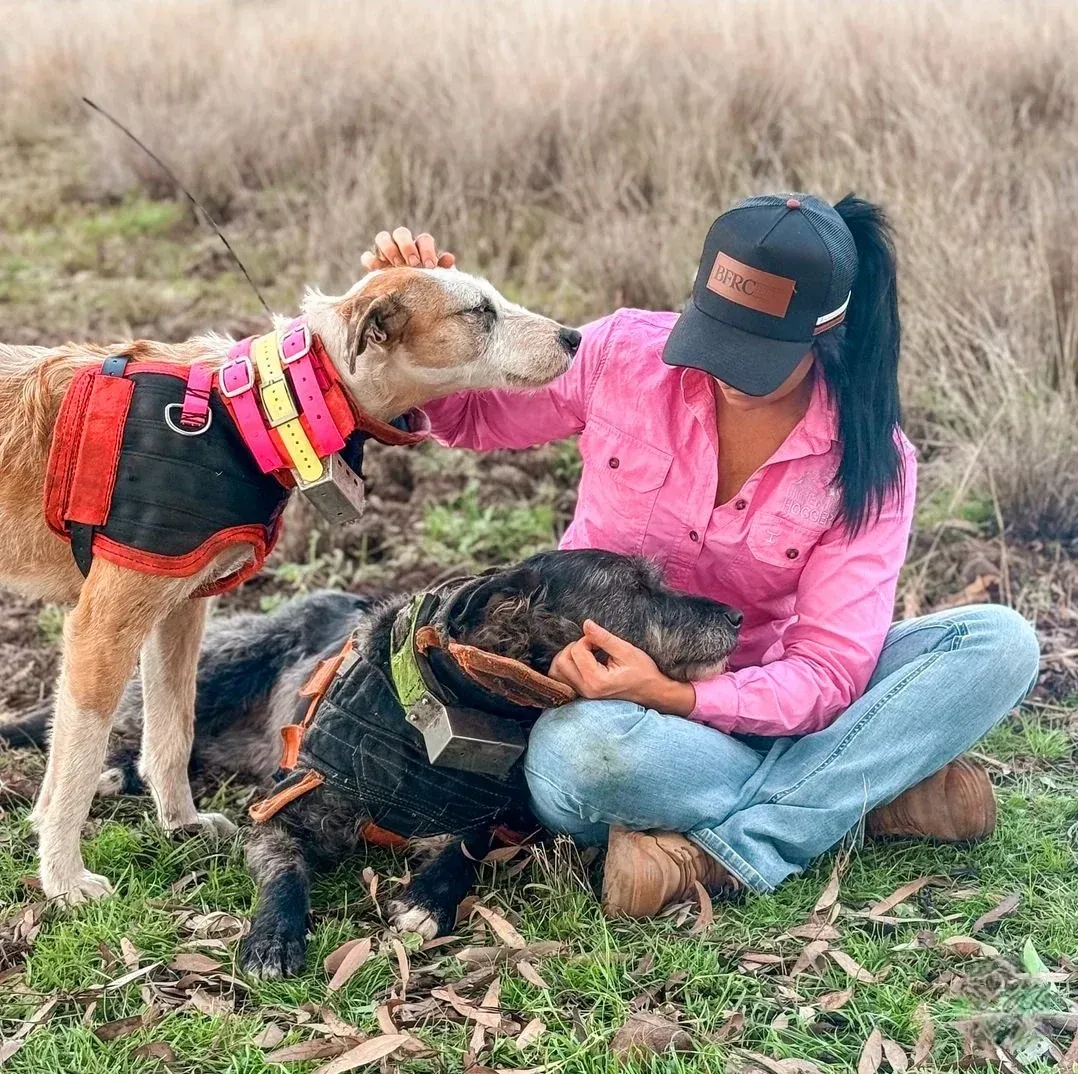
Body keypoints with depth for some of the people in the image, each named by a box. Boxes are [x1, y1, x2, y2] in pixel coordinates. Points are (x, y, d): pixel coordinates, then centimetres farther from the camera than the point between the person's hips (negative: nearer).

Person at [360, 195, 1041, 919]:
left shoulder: (869, 461, -12)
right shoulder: (624, 354, -10)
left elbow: (827, 672, -17)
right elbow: (468, 416, 6)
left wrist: (671, 695, -33)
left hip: (752, 705, 2)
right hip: (597, 696, -1)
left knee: (1003, 643, -19)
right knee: (580, 752, -41)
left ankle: (719, 851, -27)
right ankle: (869, 796, -19)